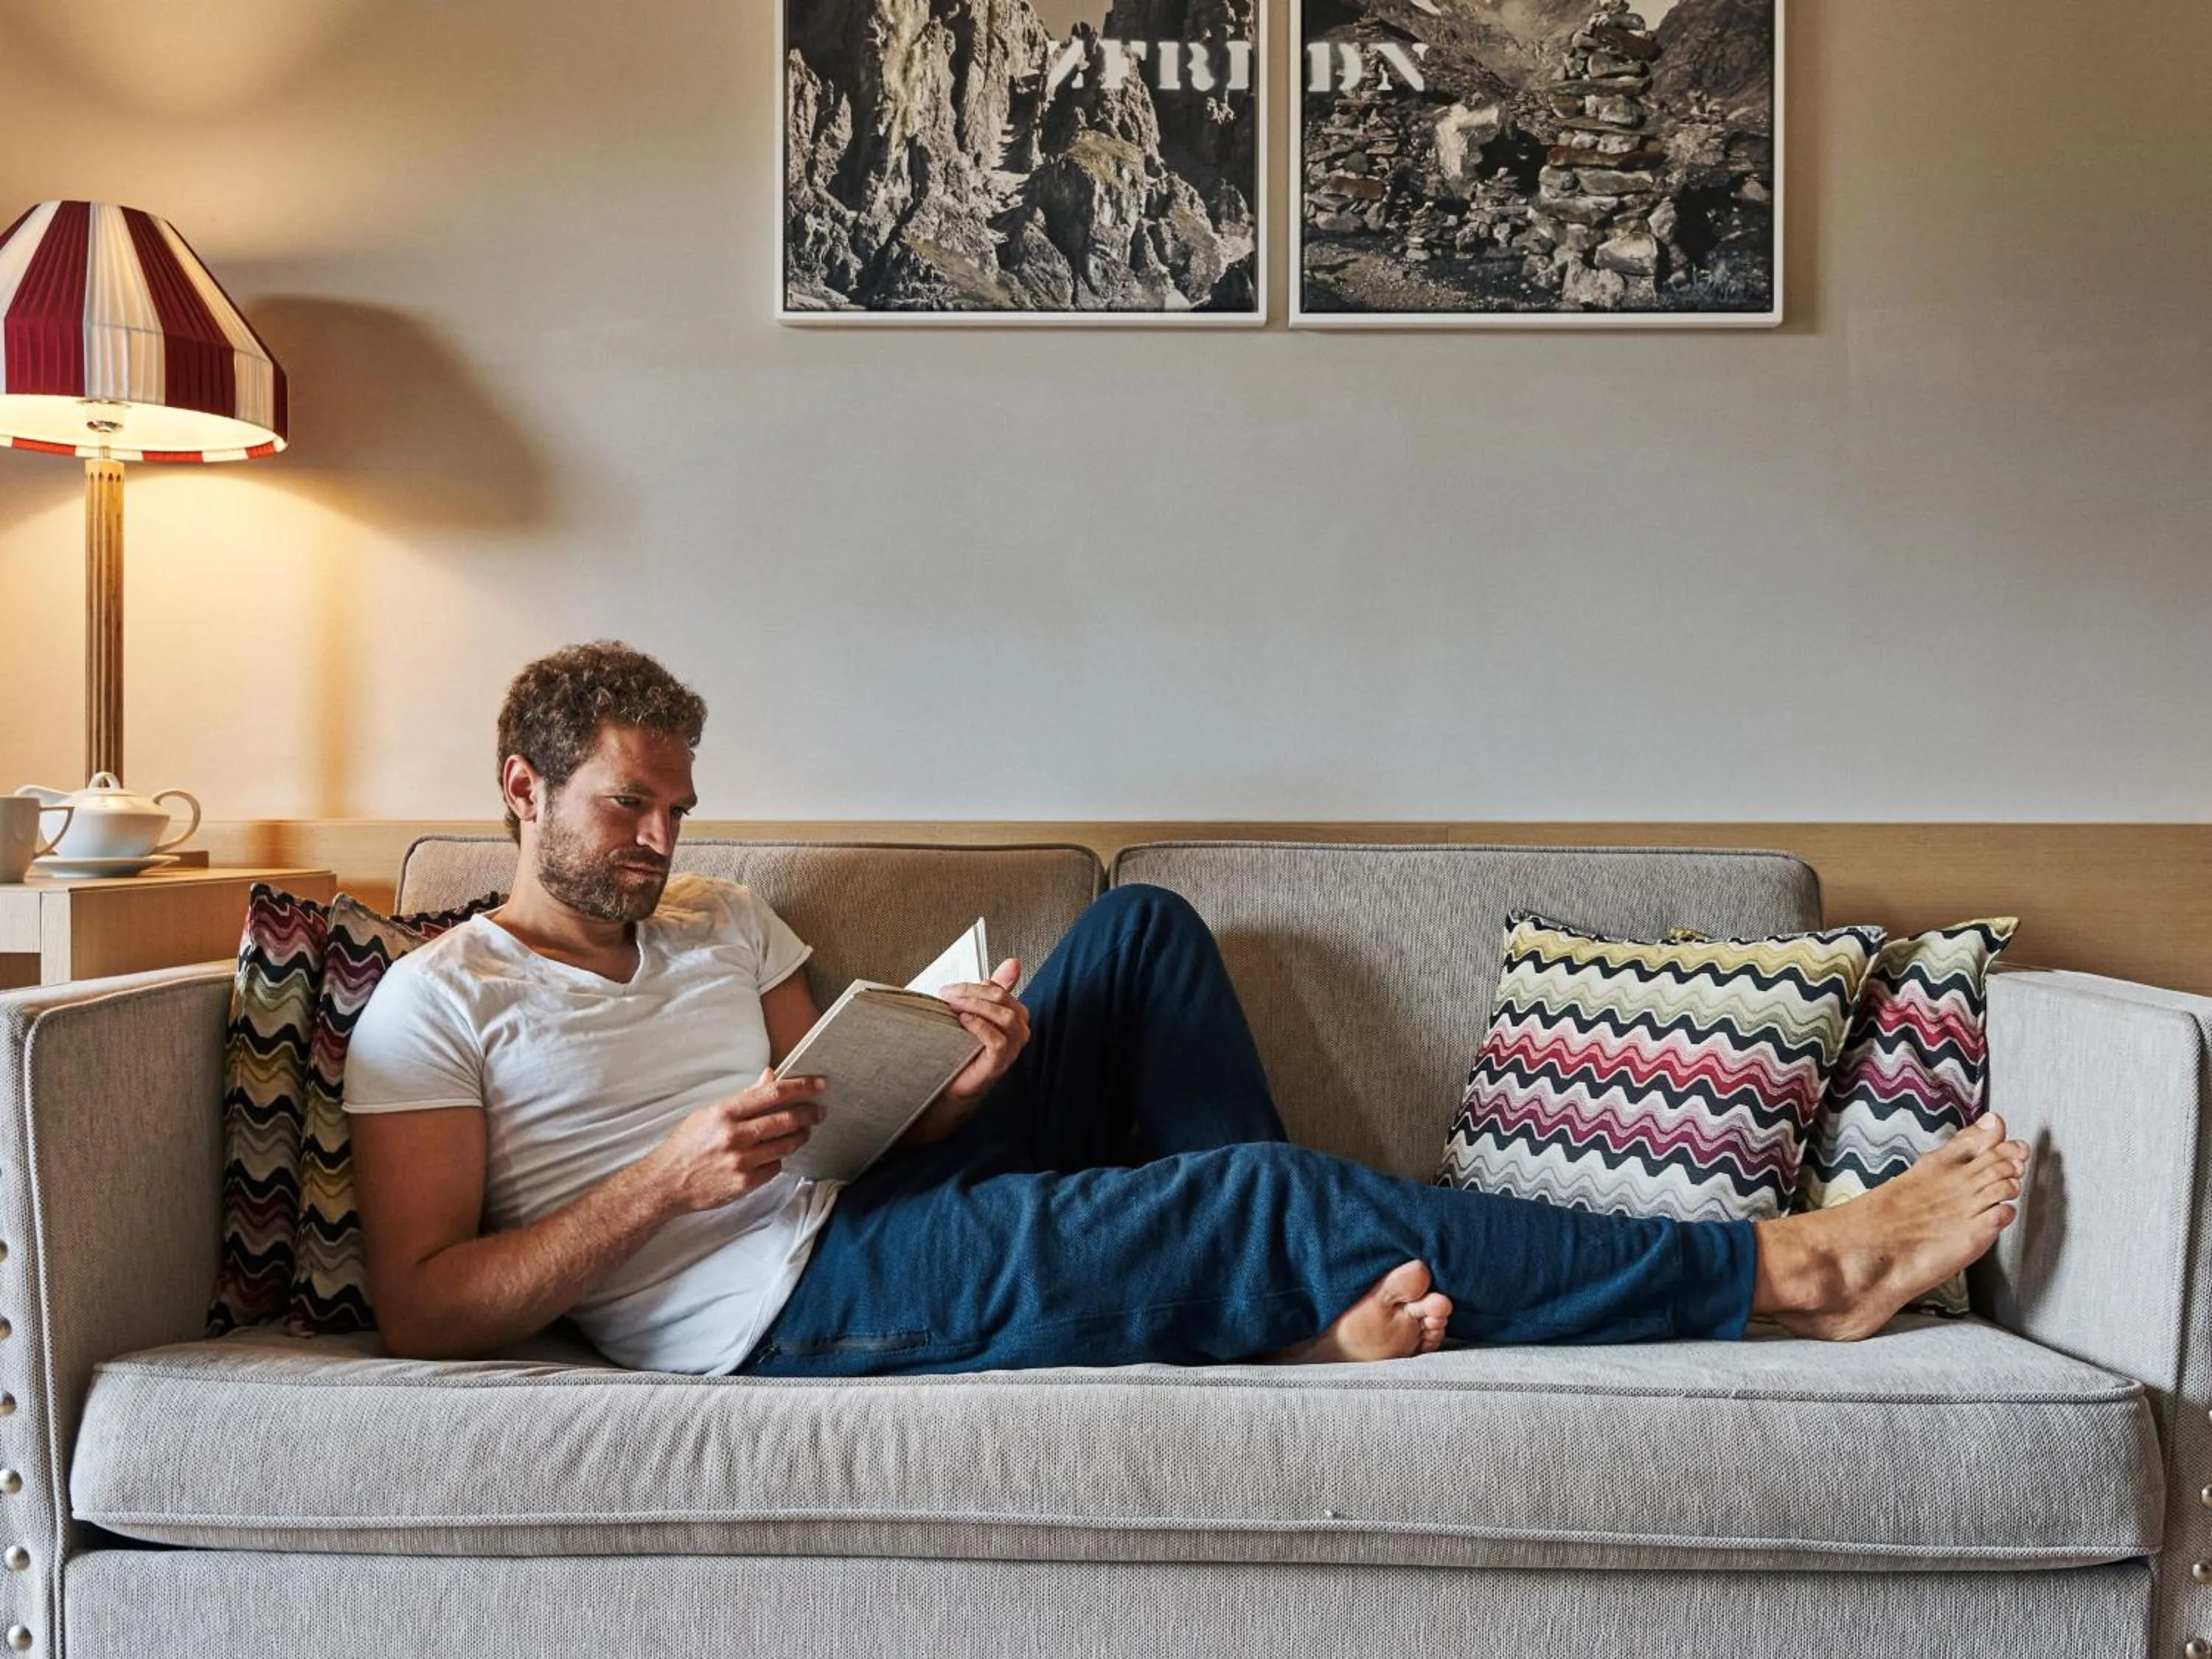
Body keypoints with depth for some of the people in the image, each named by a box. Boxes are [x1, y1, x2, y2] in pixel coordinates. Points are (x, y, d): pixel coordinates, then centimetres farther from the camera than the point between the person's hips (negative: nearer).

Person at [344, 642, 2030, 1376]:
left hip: (873, 1221, 8)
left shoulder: (726, 923, 18)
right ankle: (1786, 1269, -14)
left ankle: (1295, 1314, -10)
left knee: (1144, 928, 4)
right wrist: (671, 1180, -18)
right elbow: (424, 1308, -8)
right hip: (783, 1311, -8)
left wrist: (955, 1087, -7)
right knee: (1261, 1194, -20)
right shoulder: (436, 1003, 0)